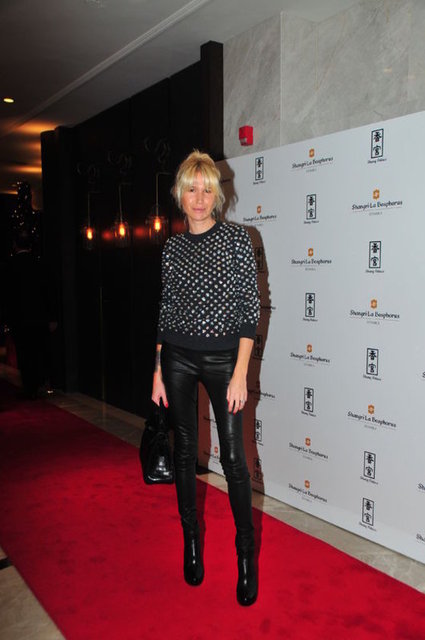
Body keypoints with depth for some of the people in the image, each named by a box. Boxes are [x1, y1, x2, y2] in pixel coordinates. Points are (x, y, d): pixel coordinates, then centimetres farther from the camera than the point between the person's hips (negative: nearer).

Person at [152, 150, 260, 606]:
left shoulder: (236, 238, -3)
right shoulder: (172, 247, 7)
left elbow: (250, 307, -7)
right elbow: (166, 311, 10)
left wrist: (240, 374, -13)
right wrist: (158, 372, 6)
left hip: (223, 355, -3)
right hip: (178, 357, 3)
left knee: (233, 456, -2)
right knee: (185, 452, 11)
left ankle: (246, 553, 17)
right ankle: (191, 541, 30)